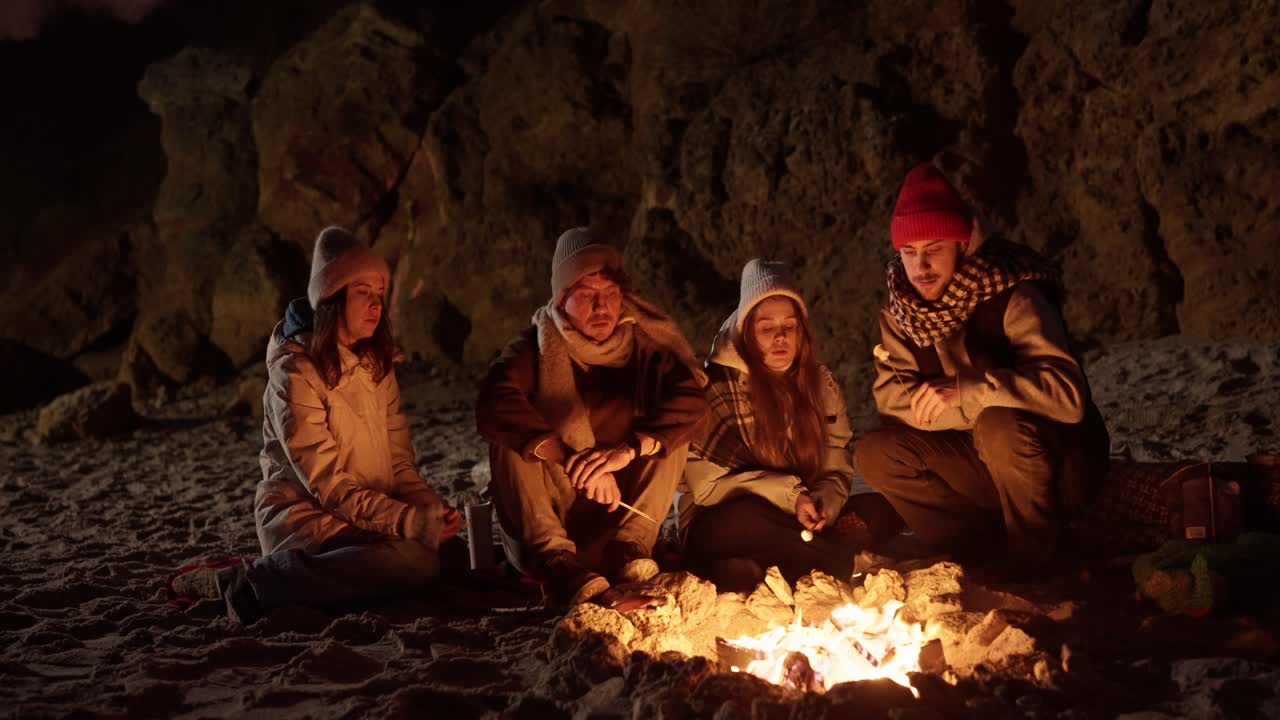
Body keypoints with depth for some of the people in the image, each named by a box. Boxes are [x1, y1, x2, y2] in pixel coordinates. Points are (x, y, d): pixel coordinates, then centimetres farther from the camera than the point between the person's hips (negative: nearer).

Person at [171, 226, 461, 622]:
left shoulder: (376, 366, 11)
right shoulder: (295, 370, -12)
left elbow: (400, 463, 9)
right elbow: (328, 485, -18)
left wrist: (429, 507, -12)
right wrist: (410, 521, -25)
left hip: (369, 518, 8)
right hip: (302, 516, -8)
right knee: (417, 560, -33)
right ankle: (253, 581, -24)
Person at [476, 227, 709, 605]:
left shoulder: (642, 346, -4)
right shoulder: (536, 348, -9)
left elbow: (692, 400, -21)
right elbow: (493, 406, -30)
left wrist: (628, 449, -38)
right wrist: (571, 458, -43)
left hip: (619, 504, 2)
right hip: (549, 510, -1)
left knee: (668, 433, -16)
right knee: (510, 439, -26)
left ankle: (630, 545, -26)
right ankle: (553, 557, -39)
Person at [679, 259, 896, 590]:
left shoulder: (821, 384, 4)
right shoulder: (717, 386, -11)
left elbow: (837, 470, 4)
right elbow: (707, 484, -15)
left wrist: (822, 504, -20)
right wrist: (791, 495, -22)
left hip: (801, 521, 5)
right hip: (724, 526, -5)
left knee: (882, 510, -18)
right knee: (745, 520, -40)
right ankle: (842, 563, -18)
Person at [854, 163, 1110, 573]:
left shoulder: (1011, 298, -23)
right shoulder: (900, 311, -4)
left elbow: (1068, 393, -33)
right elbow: (891, 397, -9)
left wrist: (967, 392, -38)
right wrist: (977, 410, -22)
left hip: (1061, 465, -6)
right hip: (984, 463, 6)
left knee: (1000, 426, -36)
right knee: (875, 454, -11)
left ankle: (1034, 567, -14)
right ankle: (979, 557, -3)